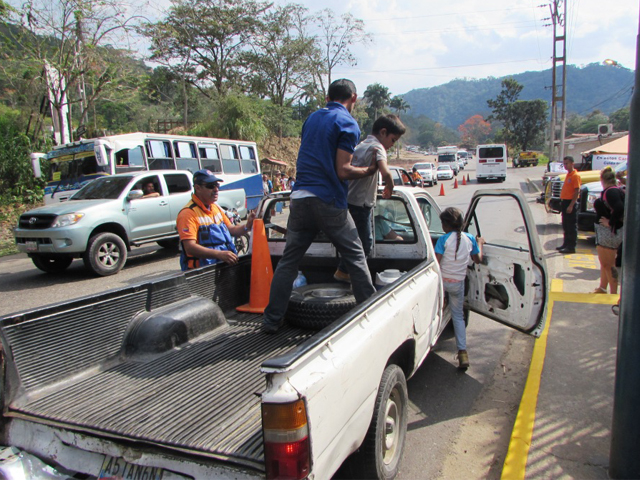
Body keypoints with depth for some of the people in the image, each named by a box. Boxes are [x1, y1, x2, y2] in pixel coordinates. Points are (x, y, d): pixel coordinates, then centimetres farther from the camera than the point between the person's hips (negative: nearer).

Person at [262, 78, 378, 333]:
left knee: (288, 259, 9)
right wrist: (367, 171, 6)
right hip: (328, 200, -5)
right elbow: (342, 171, -11)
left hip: (299, 197, 6)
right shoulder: (348, 124, -3)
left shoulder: (312, 117, 18)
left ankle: (271, 320, 11)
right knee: (355, 256, 8)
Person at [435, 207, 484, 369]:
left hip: (442, 281, -4)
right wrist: (479, 244, 29)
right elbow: (478, 259, 14)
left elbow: (436, 263, -17)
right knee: (458, 315, 12)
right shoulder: (470, 239, 1)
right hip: (458, 283, 4)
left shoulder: (444, 239, -13)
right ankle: (462, 353, 5)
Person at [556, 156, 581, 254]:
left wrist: (571, 205, -22)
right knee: (565, 225, 16)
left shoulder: (575, 175, -13)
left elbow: (577, 191, -18)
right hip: (564, 202, 9)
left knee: (572, 226, -3)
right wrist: (562, 202, 15)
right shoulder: (568, 174, 15)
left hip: (570, 203, -9)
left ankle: (571, 247, 1)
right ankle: (566, 244, 26)